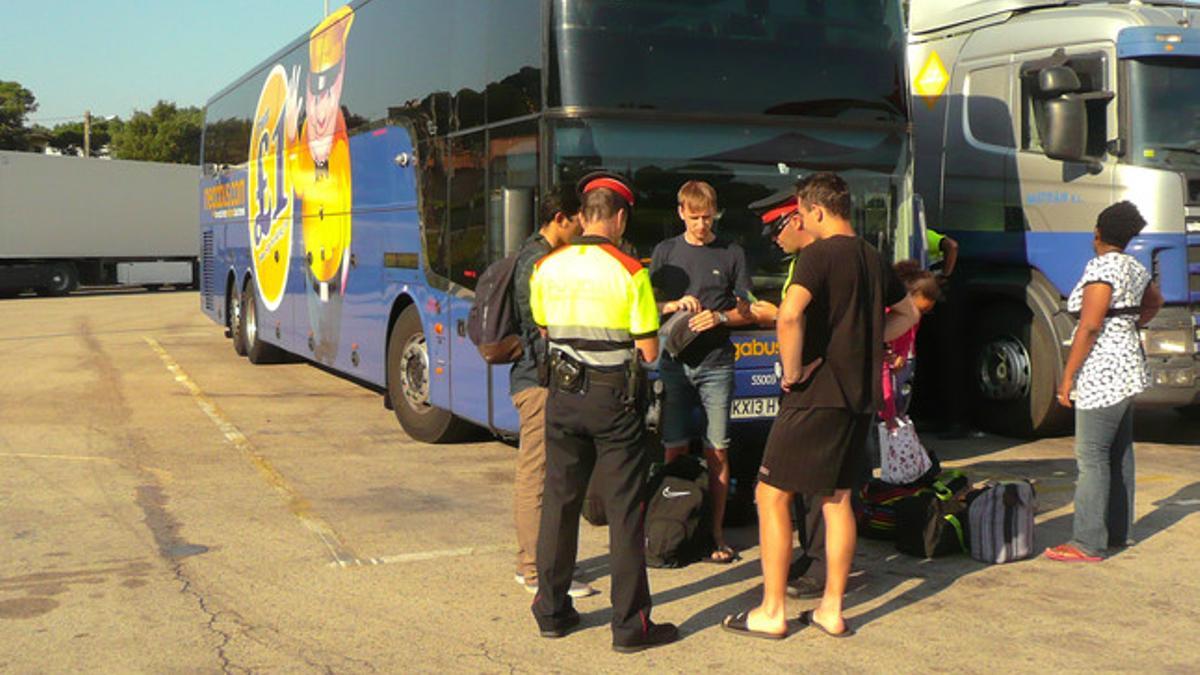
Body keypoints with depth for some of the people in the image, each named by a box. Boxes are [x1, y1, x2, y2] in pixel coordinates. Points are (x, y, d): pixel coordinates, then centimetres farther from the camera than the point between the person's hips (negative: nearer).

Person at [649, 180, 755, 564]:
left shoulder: (731, 254, 7)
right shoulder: (666, 252, 10)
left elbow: (747, 313, 7)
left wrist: (720, 317, -13)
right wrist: (674, 305, -10)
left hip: (716, 363, -1)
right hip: (675, 362, 1)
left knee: (717, 450, -2)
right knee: (674, 449, 2)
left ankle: (716, 531, 5)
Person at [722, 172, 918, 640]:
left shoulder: (819, 253, -13)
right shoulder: (872, 258, 12)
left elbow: (789, 315, -29)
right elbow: (907, 314, 27)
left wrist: (793, 369, -16)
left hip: (818, 392, -8)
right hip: (860, 394, 8)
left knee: (772, 495, 1)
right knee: (838, 498, 15)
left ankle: (771, 612, 4)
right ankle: (832, 610, 19)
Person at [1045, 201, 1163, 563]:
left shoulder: (1101, 268, -15)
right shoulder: (1135, 268, 13)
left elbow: (1089, 326, -21)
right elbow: (1155, 302, 34)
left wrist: (1067, 376, -17)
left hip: (1102, 372, -10)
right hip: (1129, 364, 10)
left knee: (1092, 455, -9)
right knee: (1119, 452, 14)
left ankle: (1088, 543, -8)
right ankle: (1119, 531, 22)